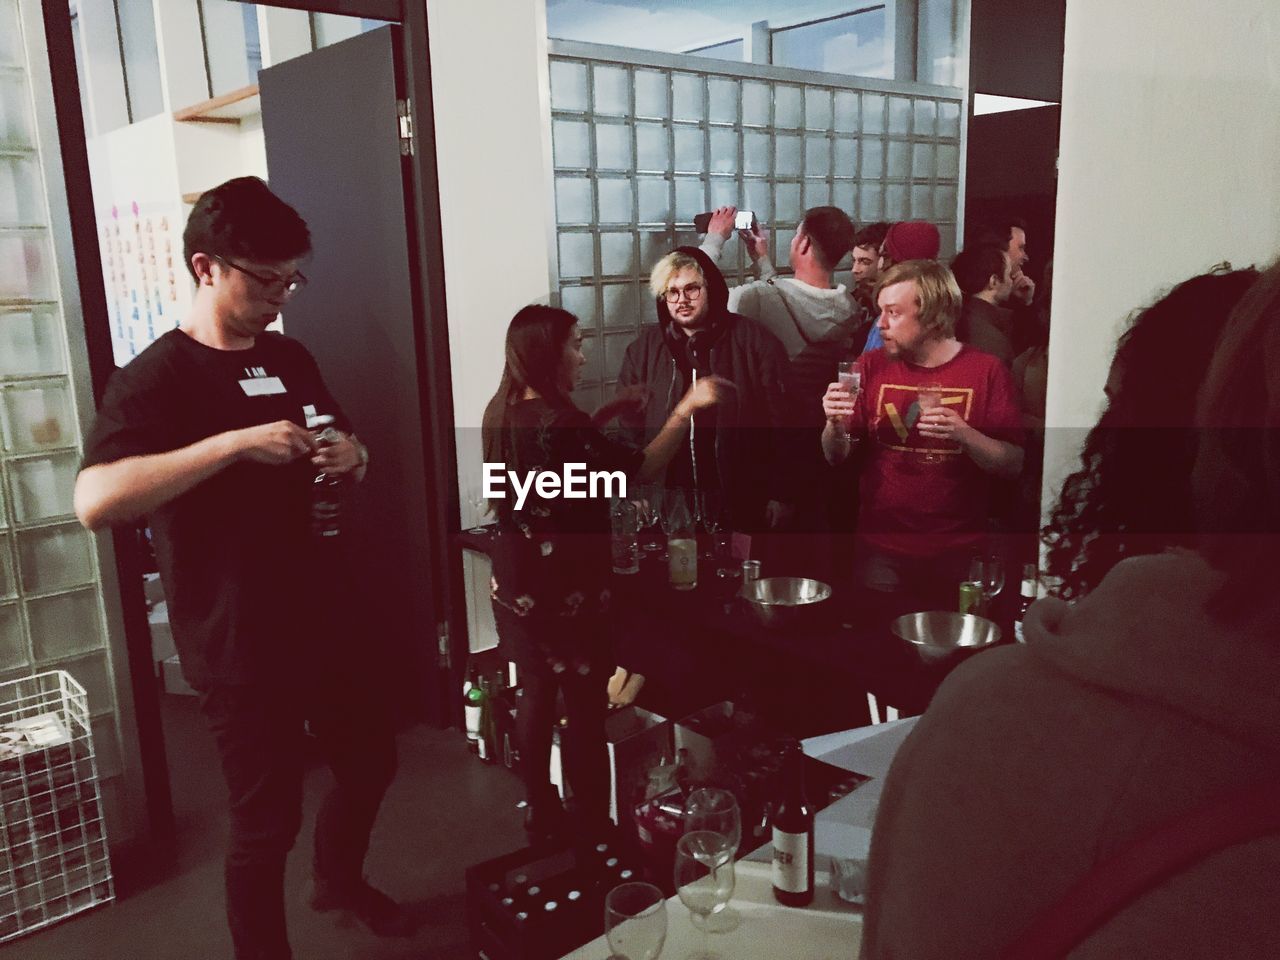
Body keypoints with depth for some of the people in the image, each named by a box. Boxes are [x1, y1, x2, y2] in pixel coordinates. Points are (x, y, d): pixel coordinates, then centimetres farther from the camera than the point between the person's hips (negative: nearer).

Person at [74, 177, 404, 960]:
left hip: (320, 626, 8)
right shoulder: (156, 379, -15)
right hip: (240, 650, -7)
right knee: (267, 822, 5)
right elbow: (95, 501, -30)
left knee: (373, 758, 23)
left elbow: (345, 449, 19)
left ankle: (340, 879, 50)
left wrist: (353, 457, -5)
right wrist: (234, 442, -34)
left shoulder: (291, 359, 7)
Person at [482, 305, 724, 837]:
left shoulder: (506, 413, 3)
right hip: (565, 590, -8)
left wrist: (608, 412, 17)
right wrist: (686, 407, -16)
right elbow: (642, 468, -22)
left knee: (537, 695, 19)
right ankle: (593, 825, 19)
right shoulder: (554, 422, -24)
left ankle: (541, 813, 34)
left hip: (516, 585, 9)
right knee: (586, 706, 6)